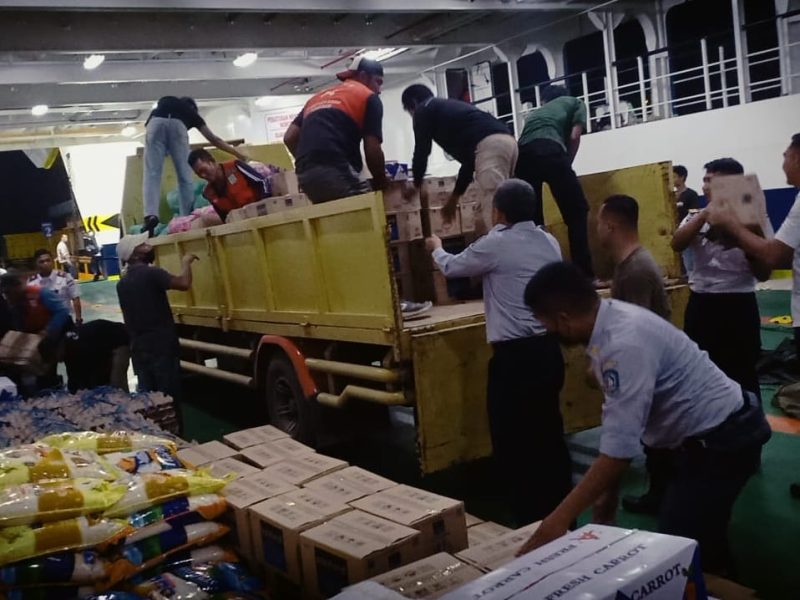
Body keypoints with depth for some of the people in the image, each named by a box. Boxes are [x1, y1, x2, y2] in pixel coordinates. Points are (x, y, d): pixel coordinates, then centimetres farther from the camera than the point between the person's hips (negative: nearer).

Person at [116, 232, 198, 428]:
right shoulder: (150, 273, -14)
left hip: (139, 348, 8)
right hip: (162, 346, -8)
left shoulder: (122, 283, 12)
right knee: (169, 399, -1)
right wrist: (186, 262, -8)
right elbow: (184, 284, -25)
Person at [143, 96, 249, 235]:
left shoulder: (164, 102, 44)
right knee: (185, 177, 4)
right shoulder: (190, 111, 38)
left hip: (155, 123, 1)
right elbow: (213, 139, 37)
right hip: (177, 125, -1)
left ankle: (150, 215, -26)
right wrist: (238, 154, 43)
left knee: (152, 173, -7)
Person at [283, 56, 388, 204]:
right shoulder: (369, 97, 11)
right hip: (337, 172, -7)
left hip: (305, 175, 7)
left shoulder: (318, 97, 30)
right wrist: (381, 185, 18)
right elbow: (372, 150, 4)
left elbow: (289, 138, 21)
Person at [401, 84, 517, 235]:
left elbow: (422, 151, 13)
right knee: (483, 211, 14)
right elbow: (469, 155, 36)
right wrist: (454, 197, 41)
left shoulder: (423, 110, 15)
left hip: (489, 144, -9)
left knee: (493, 212, -16)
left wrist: (417, 184, 32)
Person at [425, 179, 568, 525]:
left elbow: (452, 268, 7)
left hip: (514, 355, -7)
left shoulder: (495, 245, -9)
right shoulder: (550, 243, 10)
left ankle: (529, 520, 10)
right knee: (549, 434, 16)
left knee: (512, 441, 4)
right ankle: (560, 512, 27)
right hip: (549, 349, 7)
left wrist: (436, 248, 30)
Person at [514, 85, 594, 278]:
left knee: (531, 218, 13)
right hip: (549, 150, -4)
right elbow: (574, 136, 12)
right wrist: (567, 165, 20)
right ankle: (584, 274, -3)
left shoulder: (535, 112, 41)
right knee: (576, 211, 4)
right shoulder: (575, 102, 29)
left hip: (522, 155, 4)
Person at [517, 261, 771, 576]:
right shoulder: (611, 315, -6)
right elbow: (622, 410, 5)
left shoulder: (624, 344, -34)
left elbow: (618, 450, -35)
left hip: (722, 439, -9)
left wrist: (561, 517, -31)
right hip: (708, 432, 10)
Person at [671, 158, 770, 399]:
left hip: (738, 305, -3)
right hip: (701, 304, 3)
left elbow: (763, 274, -1)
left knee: (742, 376, 4)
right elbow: (676, 244, -14)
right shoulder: (695, 217, 8)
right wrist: (707, 212, -17)